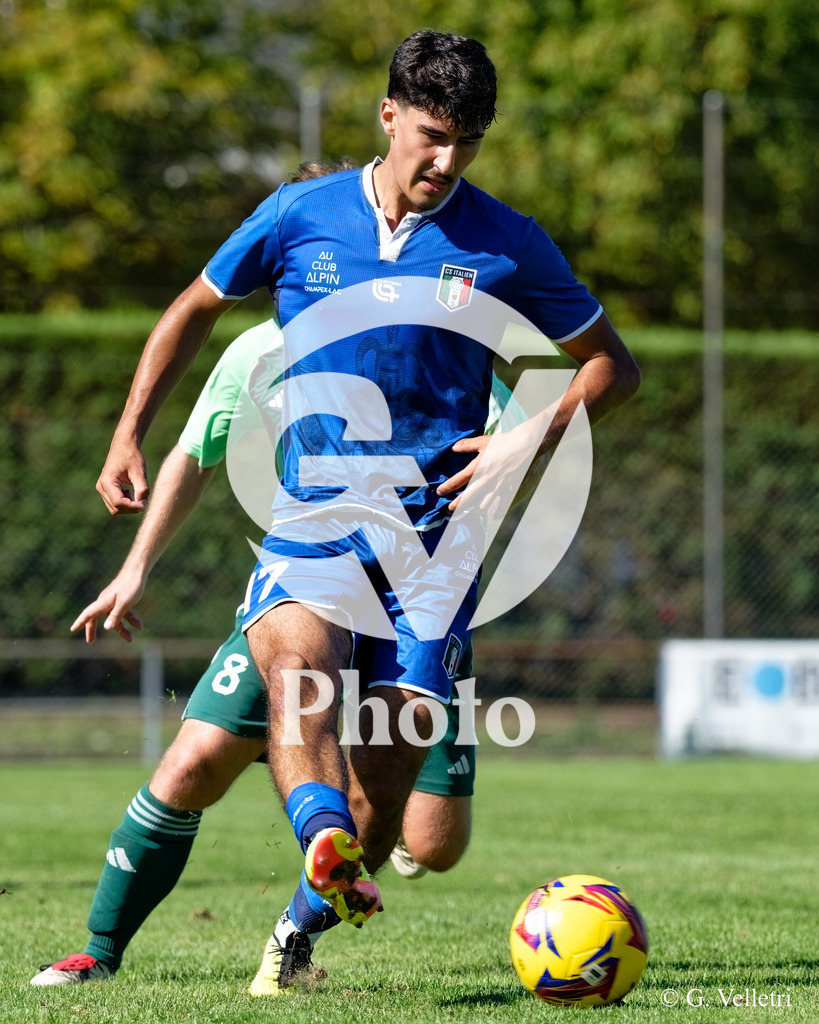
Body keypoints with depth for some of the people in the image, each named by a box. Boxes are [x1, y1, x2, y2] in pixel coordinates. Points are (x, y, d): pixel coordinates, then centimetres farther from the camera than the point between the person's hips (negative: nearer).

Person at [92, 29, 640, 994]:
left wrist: (537, 437, -6)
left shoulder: (506, 245, 3)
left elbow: (610, 363, 12)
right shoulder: (299, 215, 4)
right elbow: (194, 310, 19)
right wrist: (129, 433, 11)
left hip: (435, 534, 0)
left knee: (388, 773, -6)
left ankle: (302, 932, 19)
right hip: (312, 517, 0)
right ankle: (326, 847, -57)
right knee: (293, 663, -32)